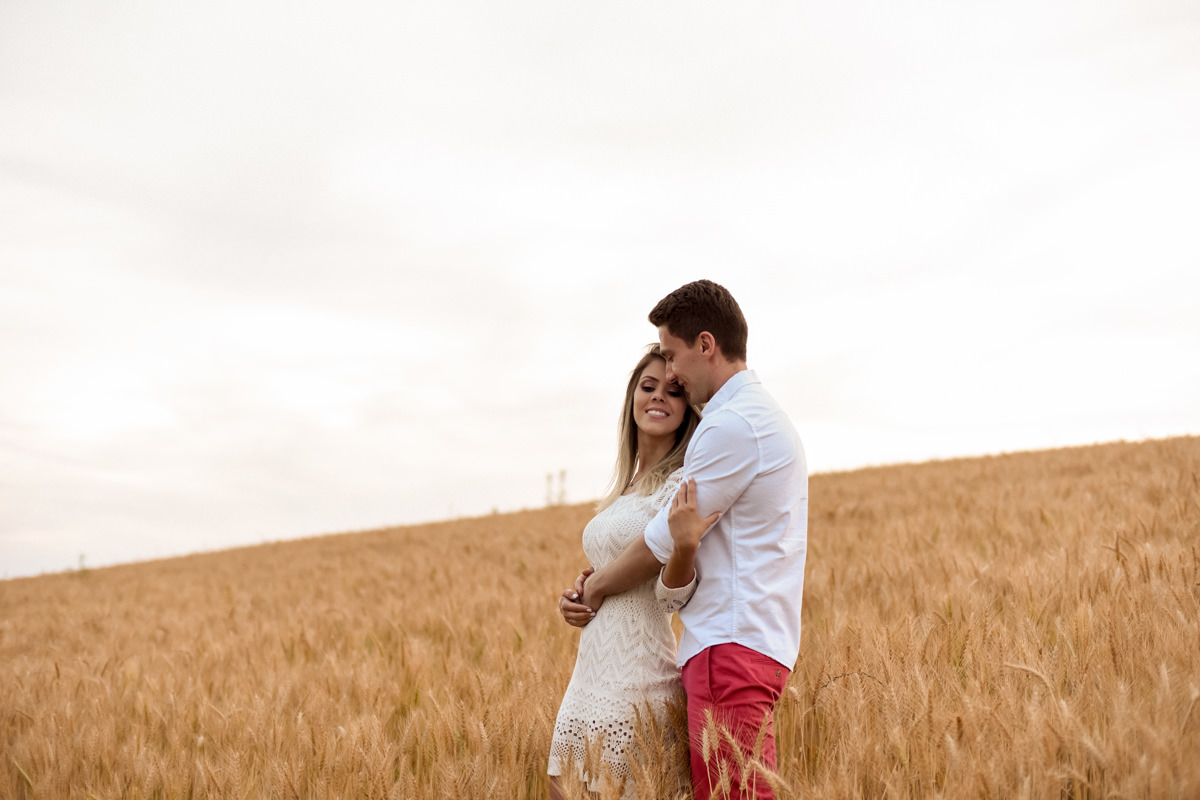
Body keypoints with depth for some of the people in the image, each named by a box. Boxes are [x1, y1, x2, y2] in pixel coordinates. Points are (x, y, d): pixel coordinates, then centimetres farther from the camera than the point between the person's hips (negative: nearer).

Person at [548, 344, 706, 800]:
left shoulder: (683, 482, -8)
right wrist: (578, 602, 7)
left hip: (636, 683, -8)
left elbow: (674, 597, -15)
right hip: (591, 680, 8)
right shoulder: (627, 486, 16)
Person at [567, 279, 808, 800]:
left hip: (731, 645, -10)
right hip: (752, 641, 10)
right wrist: (602, 580, 18)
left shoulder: (731, 425, -12)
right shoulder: (762, 416, 22)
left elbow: (663, 544, -7)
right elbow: (687, 544, 24)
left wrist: (596, 587, 10)